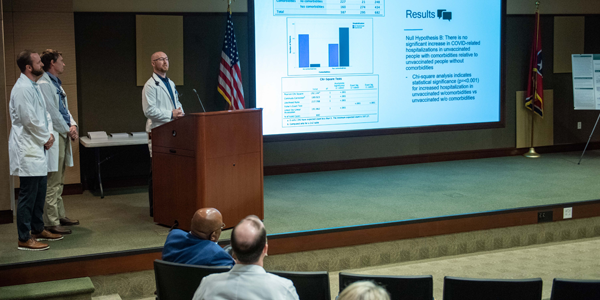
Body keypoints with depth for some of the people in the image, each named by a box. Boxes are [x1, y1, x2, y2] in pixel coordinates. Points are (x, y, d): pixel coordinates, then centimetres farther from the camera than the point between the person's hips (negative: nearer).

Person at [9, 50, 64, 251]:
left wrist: (49, 134, 3)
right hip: (28, 150, -10)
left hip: (38, 148, 10)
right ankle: (24, 239, 2)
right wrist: (45, 138, -9)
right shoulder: (22, 88, -17)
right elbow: (30, 120, -21)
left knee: (39, 193, 17)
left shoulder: (34, 87, 15)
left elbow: (44, 113, 19)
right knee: (28, 195, -5)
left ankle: (38, 229, 30)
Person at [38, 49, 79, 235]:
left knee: (59, 182, 17)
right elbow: (52, 112, -17)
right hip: (53, 137, -10)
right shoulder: (44, 84, -14)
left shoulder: (56, 83, 18)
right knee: (52, 183, -8)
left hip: (63, 136, 10)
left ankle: (60, 216, 26)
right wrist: (67, 129, -9)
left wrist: (73, 125, 3)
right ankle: (51, 223, -4)